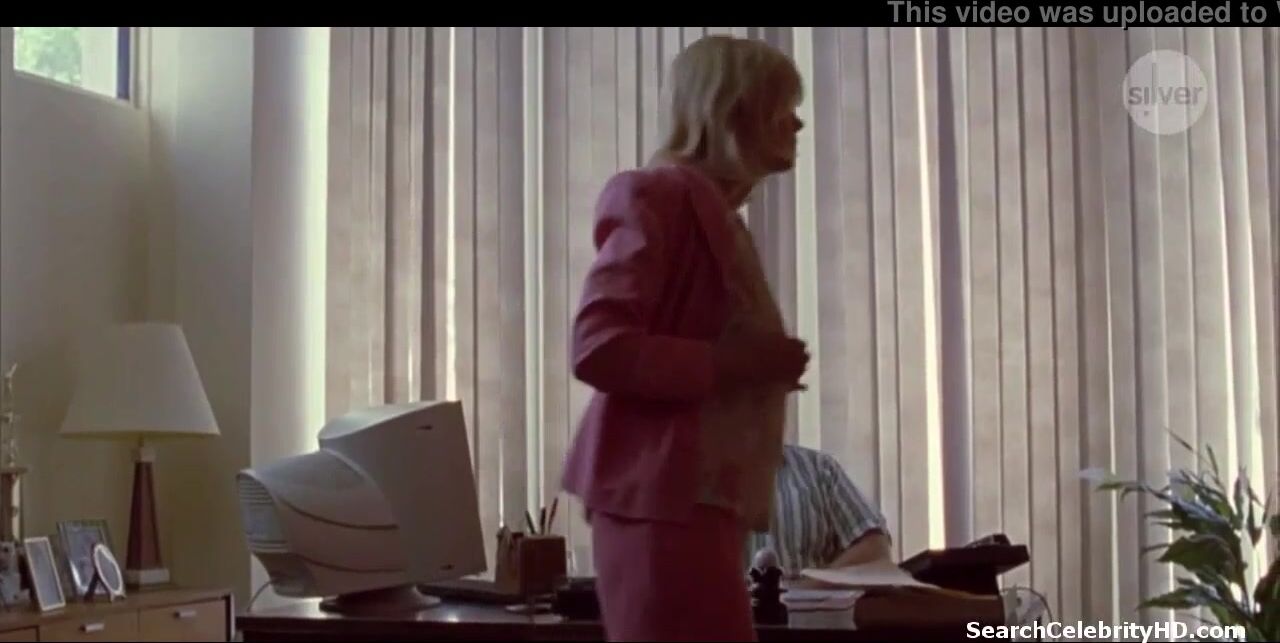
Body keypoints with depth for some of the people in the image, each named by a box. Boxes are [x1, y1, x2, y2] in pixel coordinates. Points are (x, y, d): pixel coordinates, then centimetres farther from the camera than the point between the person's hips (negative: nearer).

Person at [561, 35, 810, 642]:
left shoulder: (713, 213, 20)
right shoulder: (661, 196, -8)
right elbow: (598, 348, -18)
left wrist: (761, 366, 13)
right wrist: (729, 365, -18)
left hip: (699, 495, 10)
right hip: (661, 495, -10)